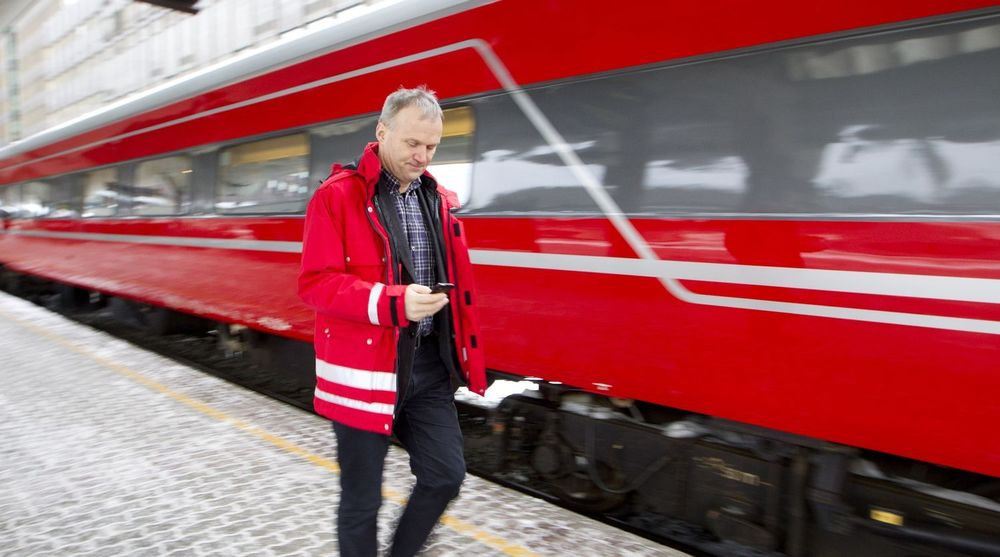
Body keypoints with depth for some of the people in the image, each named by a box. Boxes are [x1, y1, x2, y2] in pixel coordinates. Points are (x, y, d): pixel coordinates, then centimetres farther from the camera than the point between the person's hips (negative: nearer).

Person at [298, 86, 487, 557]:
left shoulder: (437, 199, 8)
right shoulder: (337, 195, -9)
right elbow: (316, 283, -14)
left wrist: (466, 356, 11)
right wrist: (393, 303, -26)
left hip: (430, 364, 5)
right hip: (365, 368, -5)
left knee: (446, 474, 10)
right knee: (362, 499, 8)